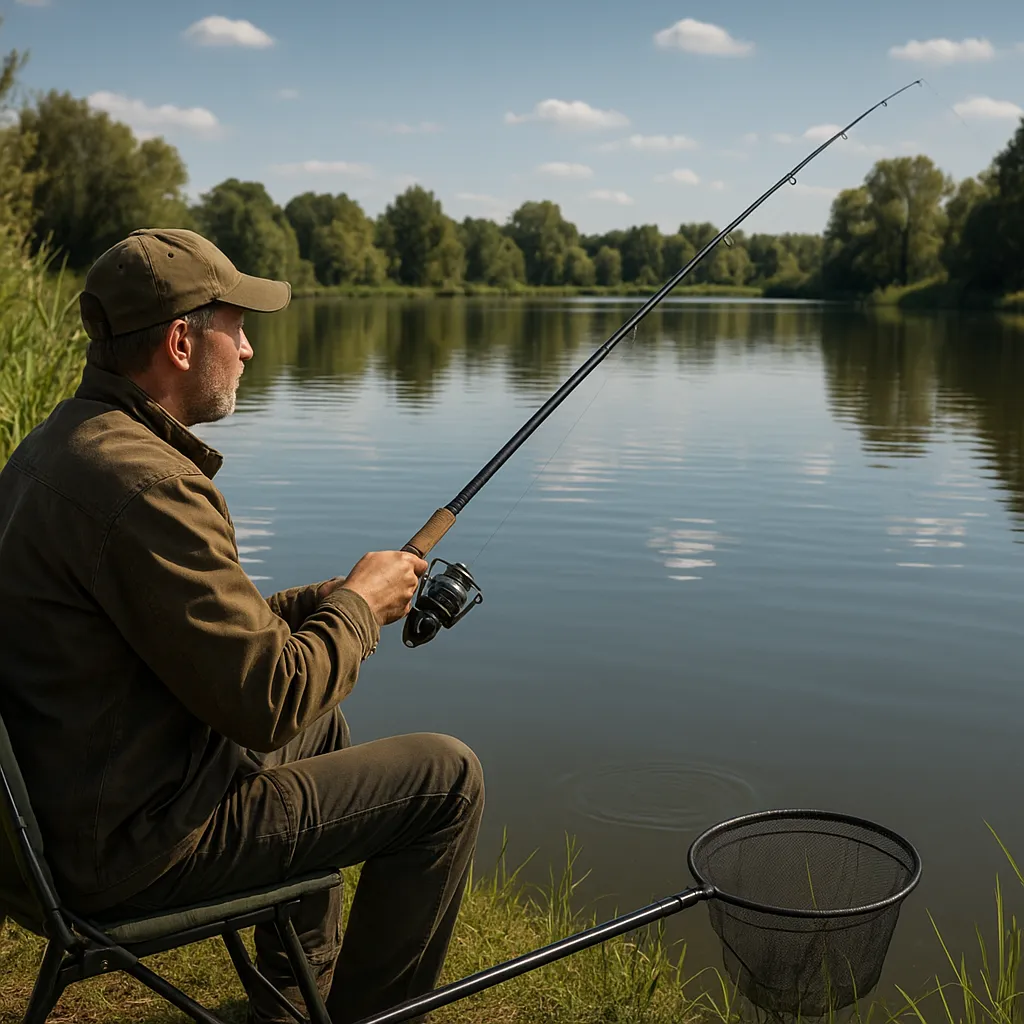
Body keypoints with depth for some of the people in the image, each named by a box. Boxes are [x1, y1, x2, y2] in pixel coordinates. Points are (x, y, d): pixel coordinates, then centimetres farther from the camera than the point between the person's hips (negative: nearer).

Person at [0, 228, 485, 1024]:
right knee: (446, 779, -3)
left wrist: (325, 599, 5)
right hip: (139, 843, -10)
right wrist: (358, 606, -8)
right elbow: (268, 702, -25)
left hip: (69, 802, 10)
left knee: (320, 725, 31)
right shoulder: (140, 483, -26)